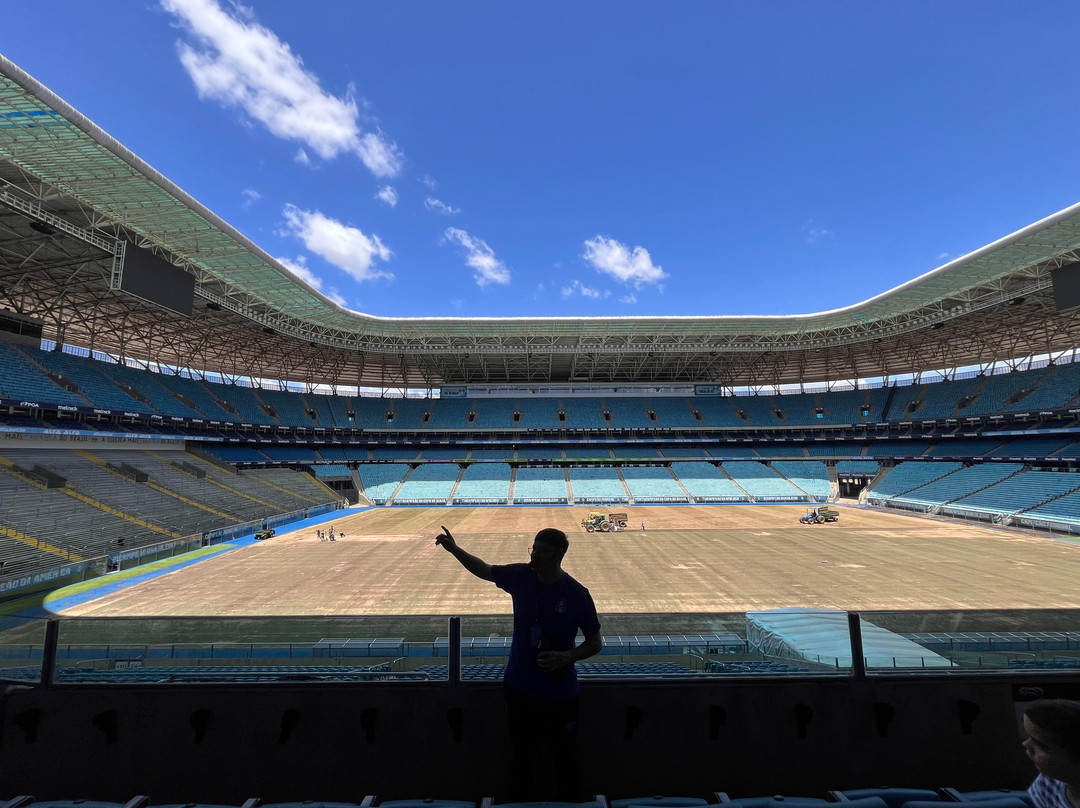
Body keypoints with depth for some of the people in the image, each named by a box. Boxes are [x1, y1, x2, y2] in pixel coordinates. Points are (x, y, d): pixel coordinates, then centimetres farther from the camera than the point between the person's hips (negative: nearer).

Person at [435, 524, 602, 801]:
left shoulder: (576, 594, -21)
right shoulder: (520, 576, -12)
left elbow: (595, 642, -11)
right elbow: (485, 571, 4)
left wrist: (567, 657, -27)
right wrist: (454, 549, -4)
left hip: (559, 693, -3)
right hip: (519, 686, 3)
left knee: (564, 754, 16)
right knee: (521, 753, 22)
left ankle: (567, 800, 42)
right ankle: (521, 800, 46)